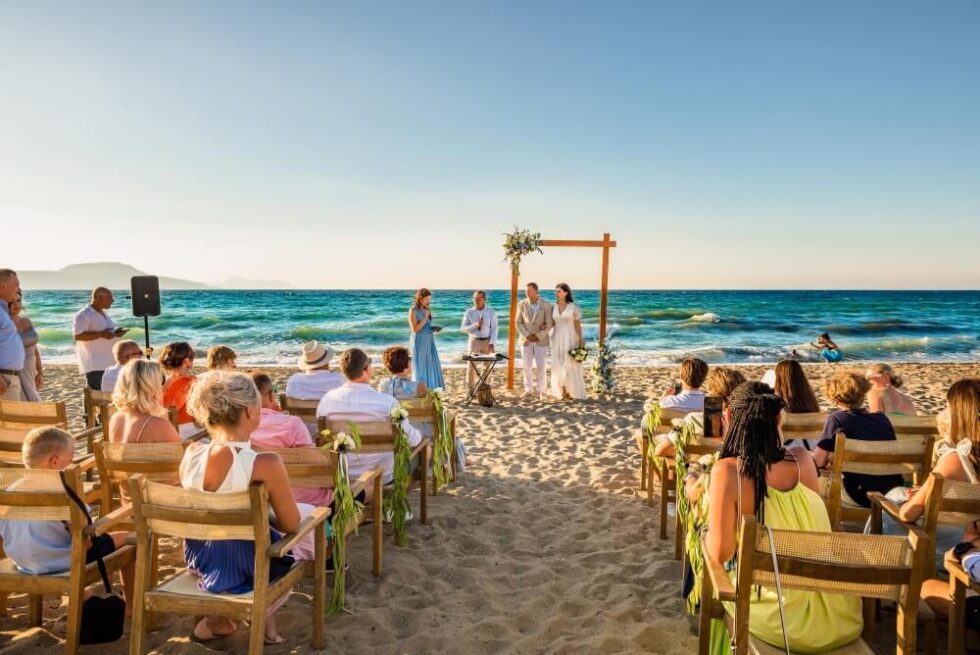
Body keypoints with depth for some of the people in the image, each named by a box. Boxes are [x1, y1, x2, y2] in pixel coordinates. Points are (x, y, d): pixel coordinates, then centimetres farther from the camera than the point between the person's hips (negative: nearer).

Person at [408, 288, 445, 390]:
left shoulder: (427, 309, 10)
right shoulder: (413, 311, -11)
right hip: (419, 342, -7)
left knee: (431, 366, 7)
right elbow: (415, 329, -17)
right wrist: (426, 317, -17)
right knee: (420, 368, -3)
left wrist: (434, 328, 2)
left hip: (429, 341, 7)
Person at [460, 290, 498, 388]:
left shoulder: (491, 312, -2)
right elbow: (463, 329, -4)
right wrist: (475, 325, -19)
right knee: (472, 365, -1)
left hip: (487, 341, 0)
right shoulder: (469, 312, -1)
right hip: (474, 341, 0)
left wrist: (492, 343, -14)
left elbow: (494, 329, -4)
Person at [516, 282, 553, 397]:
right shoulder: (522, 304, -2)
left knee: (540, 367, -4)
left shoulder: (546, 305, -8)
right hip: (526, 340, 2)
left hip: (541, 340, -2)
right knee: (527, 367, 4)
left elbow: (549, 325, -8)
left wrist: (538, 336, -13)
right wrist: (527, 336, -12)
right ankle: (528, 390, 15)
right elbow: (519, 323, -1)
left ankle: (541, 390, 10)